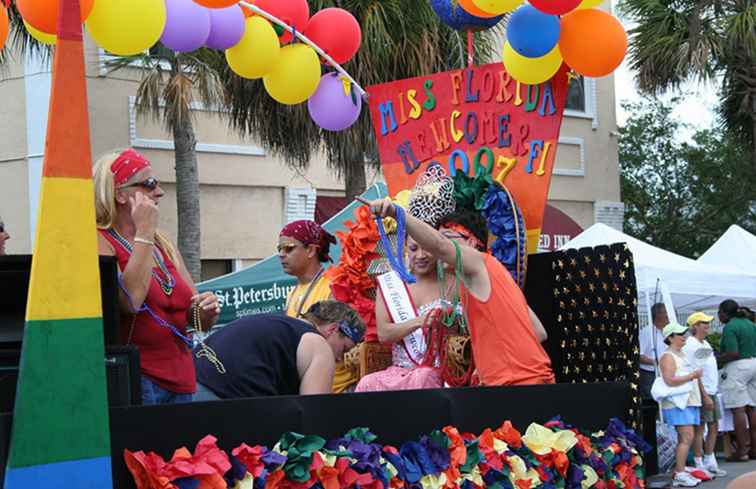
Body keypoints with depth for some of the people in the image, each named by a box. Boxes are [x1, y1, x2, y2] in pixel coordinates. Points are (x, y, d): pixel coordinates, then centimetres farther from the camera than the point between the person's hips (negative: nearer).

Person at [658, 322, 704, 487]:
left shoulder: (682, 354, 21)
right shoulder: (668, 356, -9)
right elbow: (670, 380, -20)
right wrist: (692, 376, -18)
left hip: (690, 402, 9)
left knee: (683, 440, 7)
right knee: (687, 438, -15)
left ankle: (680, 473, 9)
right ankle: (680, 475, -14)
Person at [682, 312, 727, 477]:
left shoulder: (705, 344, 16)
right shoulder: (690, 345, -13)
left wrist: (713, 393, 16)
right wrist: (704, 395, -19)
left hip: (712, 391, 9)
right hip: (700, 393, -9)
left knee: (714, 427, 11)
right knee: (699, 428, -4)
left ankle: (710, 463, 21)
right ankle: (700, 465, 2)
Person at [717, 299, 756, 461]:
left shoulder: (730, 327, -13)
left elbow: (733, 353, -20)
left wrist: (716, 360, -9)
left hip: (738, 368, -8)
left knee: (738, 409, -5)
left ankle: (742, 451, -5)